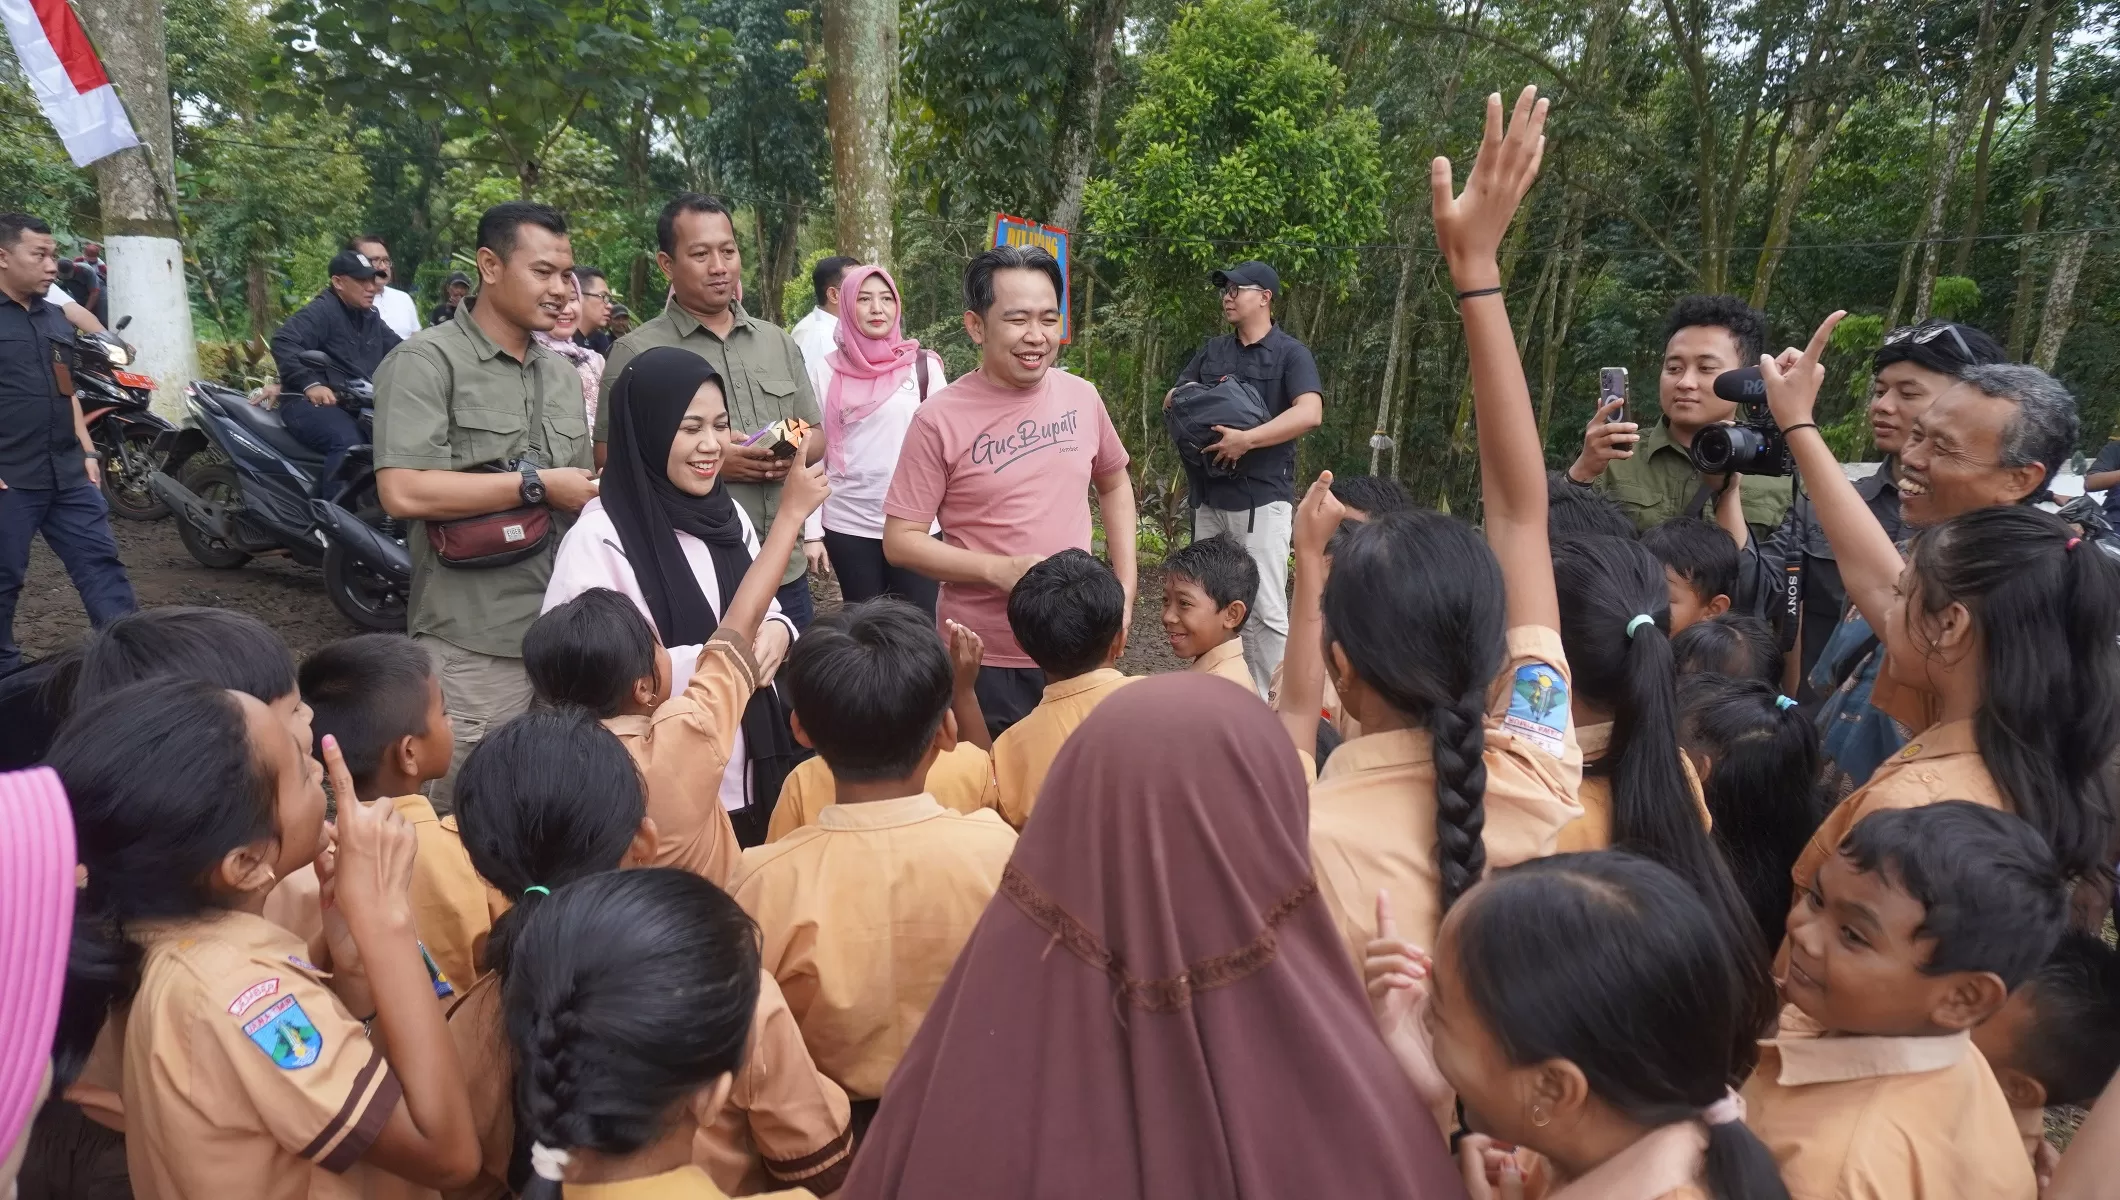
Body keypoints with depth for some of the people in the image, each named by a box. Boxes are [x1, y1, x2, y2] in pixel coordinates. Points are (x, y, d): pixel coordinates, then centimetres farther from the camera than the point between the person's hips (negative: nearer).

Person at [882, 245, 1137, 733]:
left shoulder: (1082, 397, -1)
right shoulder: (940, 419, -13)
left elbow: (1114, 485, 15)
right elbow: (900, 540, -10)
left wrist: (1125, 586, 6)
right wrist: (999, 570, -21)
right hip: (984, 660, -4)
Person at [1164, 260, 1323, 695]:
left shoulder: (1290, 353, -3)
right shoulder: (1212, 351, 16)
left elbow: (1309, 413, -18)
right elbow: (1172, 398, 20)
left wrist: (1246, 439, -23)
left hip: (1261, 497, -6)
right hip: (1209, 495, 7)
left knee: (1265, 609, -7)